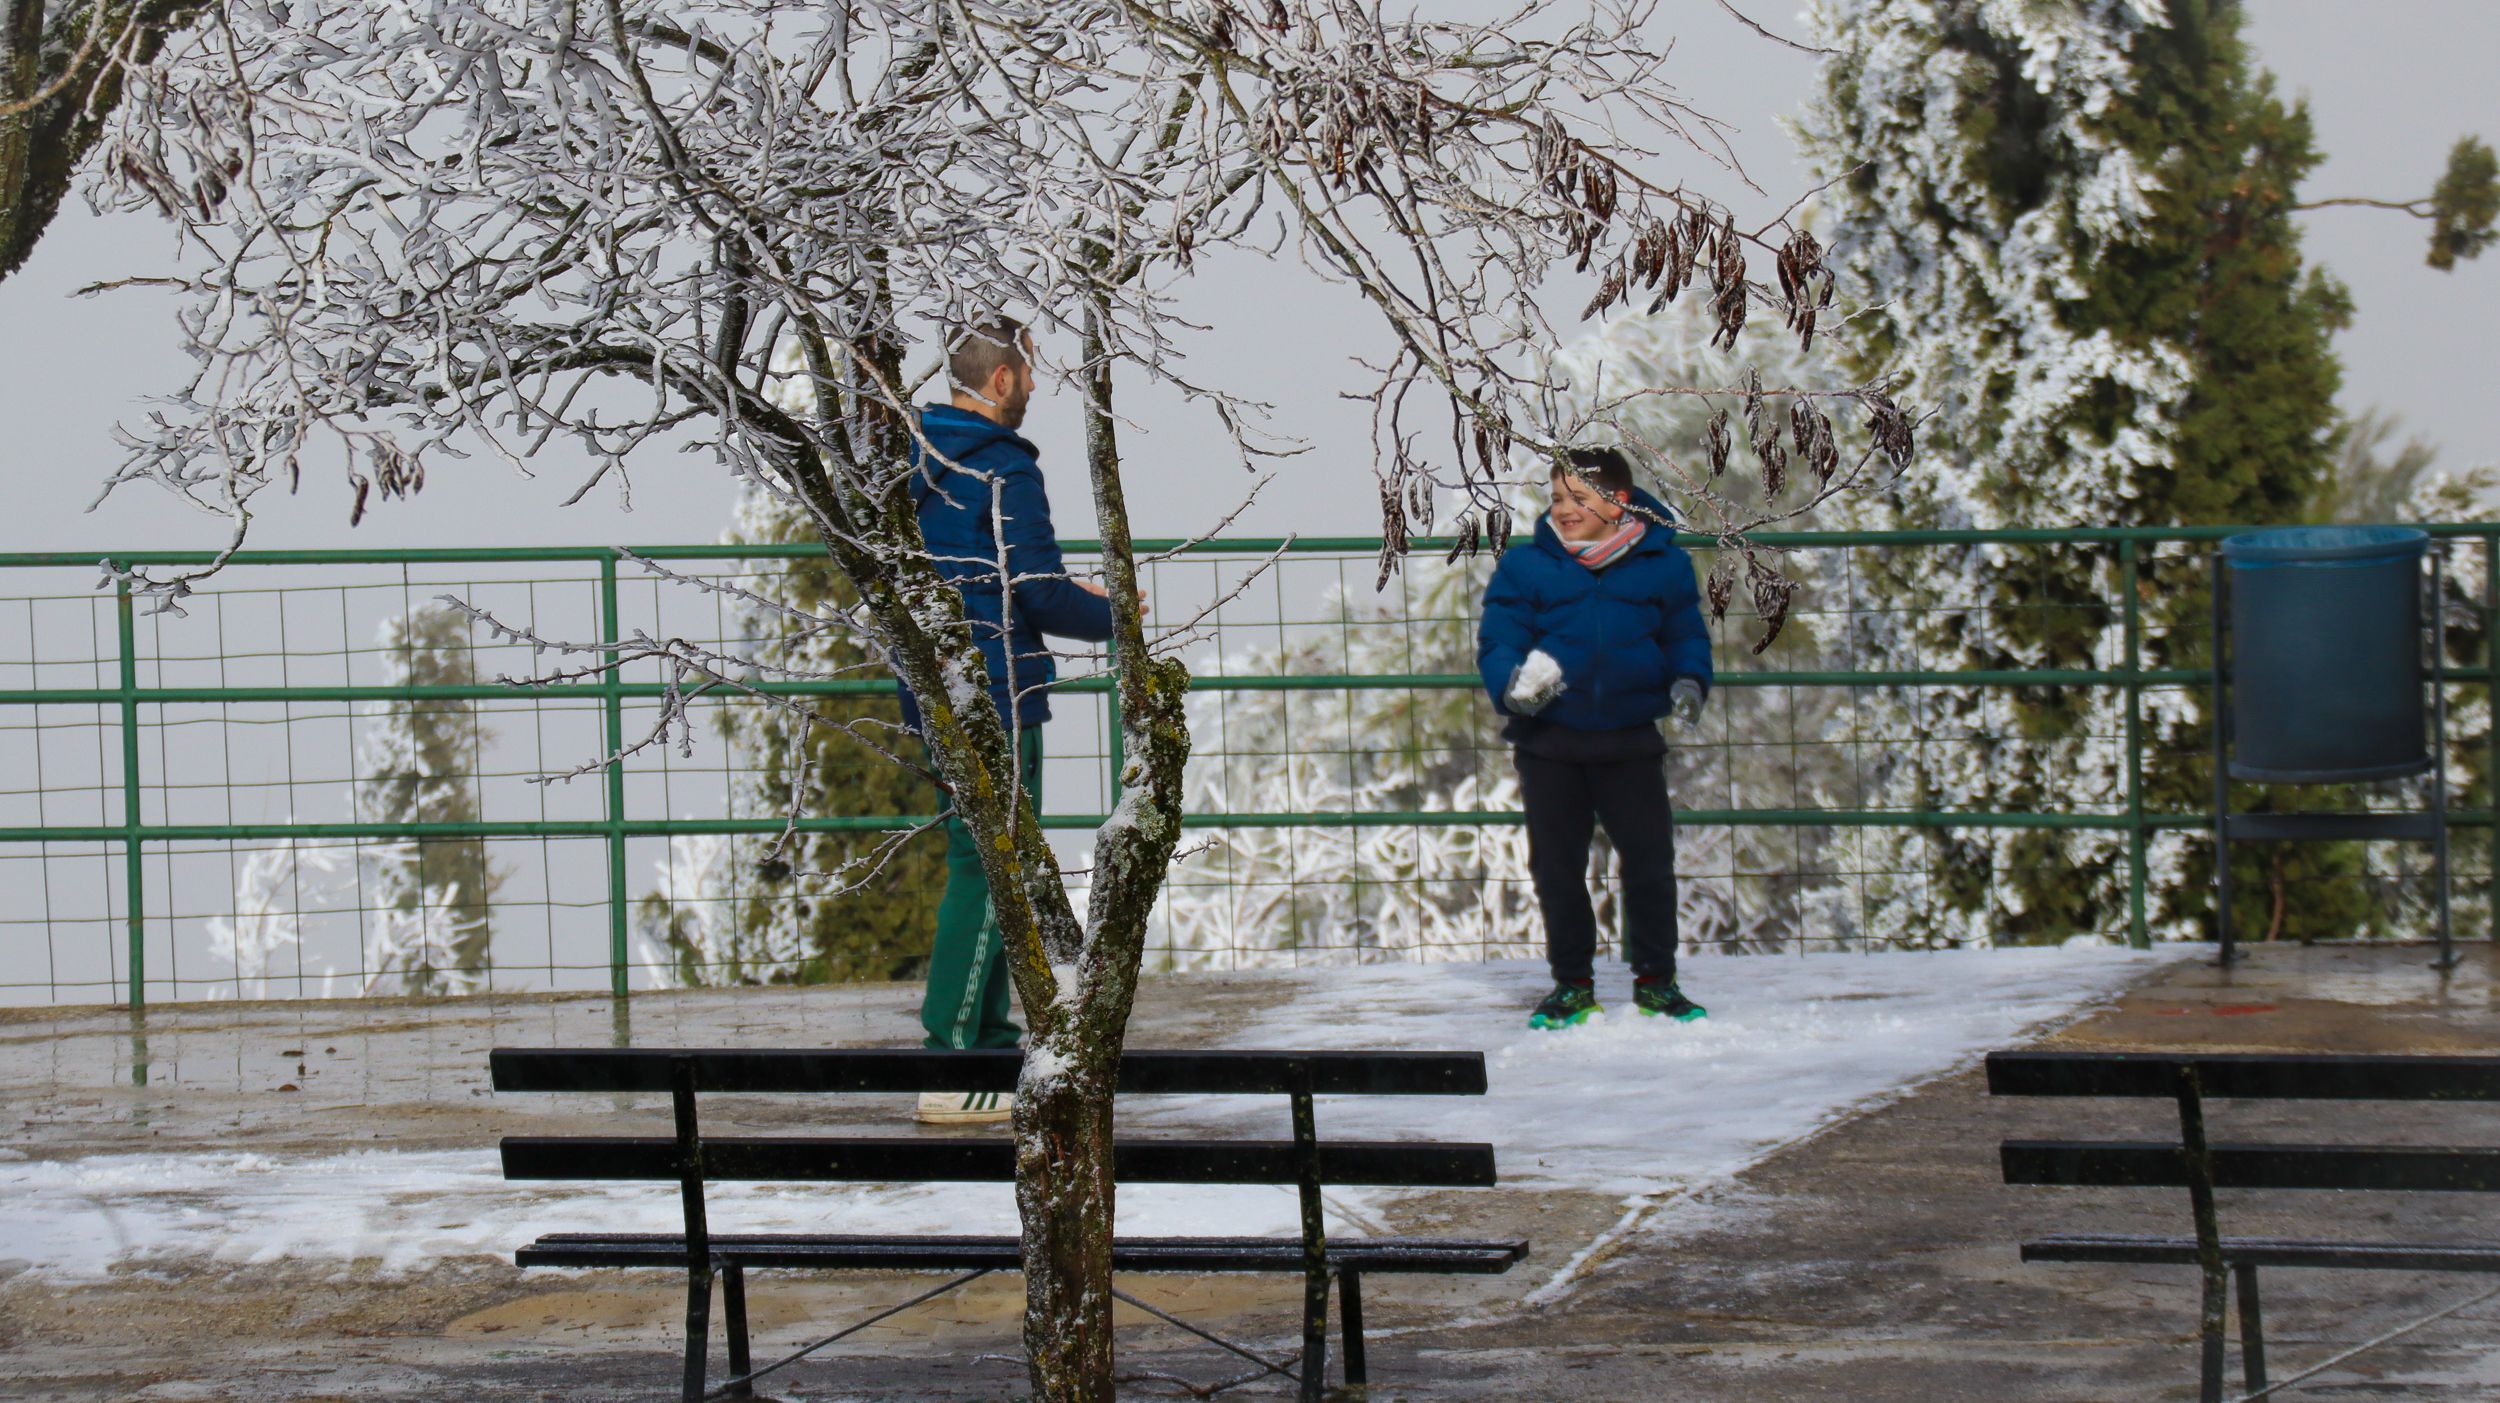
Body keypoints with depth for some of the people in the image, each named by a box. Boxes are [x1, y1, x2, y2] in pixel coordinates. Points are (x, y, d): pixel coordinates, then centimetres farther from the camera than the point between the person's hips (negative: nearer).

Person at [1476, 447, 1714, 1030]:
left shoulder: (1663, 565, 0)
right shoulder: (1525, 567, -2)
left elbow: (1686, 634, 10)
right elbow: (1496, 641, -4)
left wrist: (1688, 682, -10)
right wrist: (1512, 683, -24)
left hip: (1629, 740, 0)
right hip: (1549, 741, 0)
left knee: (1650, 857, -1)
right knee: (1556, 865, 6)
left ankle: (1655, 979, 14)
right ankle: (1572, 983, 19)